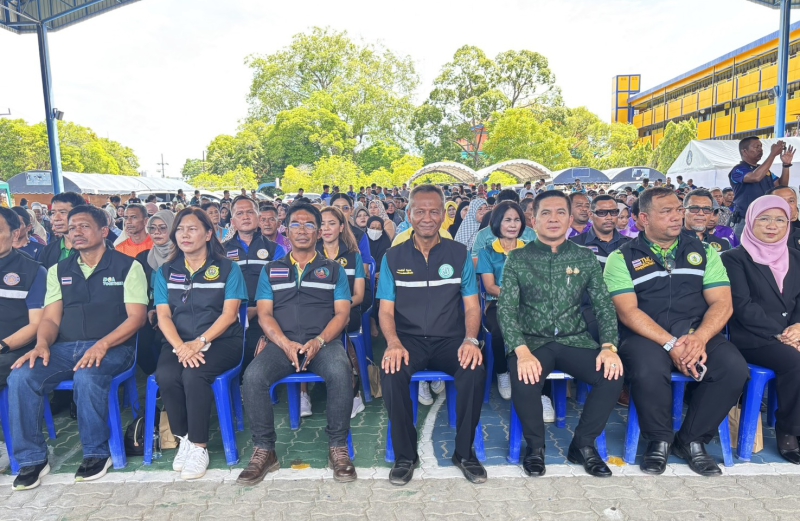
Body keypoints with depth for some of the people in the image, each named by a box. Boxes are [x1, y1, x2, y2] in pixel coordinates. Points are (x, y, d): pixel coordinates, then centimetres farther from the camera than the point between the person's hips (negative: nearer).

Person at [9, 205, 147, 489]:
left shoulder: (127, 266, 2)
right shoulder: (58, 270, 18)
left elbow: (136, 316, -6)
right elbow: (51, 318, 12)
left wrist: (102, 345, -21)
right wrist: (42, 344, -11)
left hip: (111, 347, -4)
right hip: (64, 347, 5)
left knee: (87, 378, -35)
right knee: (21, 377, -22)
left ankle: (97, 453, -12)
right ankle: (32, 459, -6)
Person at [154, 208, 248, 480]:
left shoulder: (228, 268, 4)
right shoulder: (165, 272, 13)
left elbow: (229, 313, -5)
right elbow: (163, 316, 3)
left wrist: (200, 342, -19)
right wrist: (180, 346, -16)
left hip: (221, 341, -3)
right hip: (179, 342, 3)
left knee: (194, 375, -31)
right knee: (165, 376, -28)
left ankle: (199, 446, -15)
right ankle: (183, 438, -6)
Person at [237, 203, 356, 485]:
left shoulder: (334, 269, 15)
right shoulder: (271, 270, 18)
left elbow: (342, 313, 5)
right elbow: (264, 314, 7)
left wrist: (319, 341, -15)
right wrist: (285, 343, -12)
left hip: (324, 341, -1)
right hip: (282, 342, 2)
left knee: (340, 373, -34)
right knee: (253, 376, -28)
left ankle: (338, 447, -15)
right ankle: (264, 450, -10)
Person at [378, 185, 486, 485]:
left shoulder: (459, 254, 7)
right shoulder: (393, 257, 7)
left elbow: (471, 306, 4)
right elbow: (386, 309, 3)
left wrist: (470, 340, -16)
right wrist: (394, 343, -17)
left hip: (450, 340, 0)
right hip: (408, 340, 0)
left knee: (475, 369, -30)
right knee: (391, 372, -31)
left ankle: (465, 452, -5)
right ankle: (405, 455, -7)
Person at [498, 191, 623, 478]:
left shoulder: (585, 258, 8)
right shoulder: (517, 258, 1)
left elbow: (604, 305, 5)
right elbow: (506, 308, -7)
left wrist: (609, 346, -13)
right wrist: (522, 351, -23)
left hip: (575, 339, 2)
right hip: (532, 341, -2)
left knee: (612, 375, -24)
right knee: (525, 379, -32)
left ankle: (583, 444, 2)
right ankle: (535, 446, 0)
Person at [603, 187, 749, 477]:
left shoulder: (704, 252, 13)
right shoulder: (622, 258, 3)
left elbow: (722, 303, 4)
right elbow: (627, 311, -7)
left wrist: (699, 338, -16)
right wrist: (671, 344, -19)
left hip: (697, 334, 4)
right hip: (647, 336, -3)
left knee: (734, 367, -25)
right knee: (648, 371, -34)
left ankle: (692, 440, -2)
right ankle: (659, 439, -4)